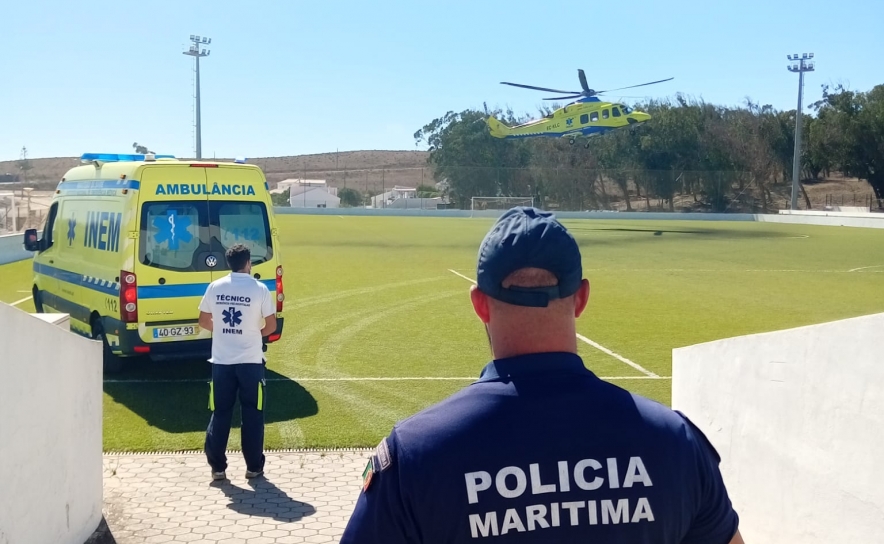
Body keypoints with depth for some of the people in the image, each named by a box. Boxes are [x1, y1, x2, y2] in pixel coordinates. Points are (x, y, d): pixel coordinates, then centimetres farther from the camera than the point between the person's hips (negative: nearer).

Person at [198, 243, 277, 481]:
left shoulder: (215, 287, 1)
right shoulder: (259, 289, -7)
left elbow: (203, 322, 9)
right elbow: (271, 325, -3)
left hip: (221, 361, 2)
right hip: (250, 361, -2)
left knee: (220, 413, 10)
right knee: (252, 414, 8)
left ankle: (218, 467, 12)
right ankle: (254, 466, 13)